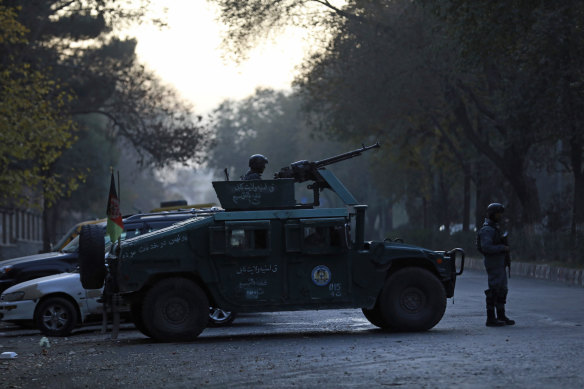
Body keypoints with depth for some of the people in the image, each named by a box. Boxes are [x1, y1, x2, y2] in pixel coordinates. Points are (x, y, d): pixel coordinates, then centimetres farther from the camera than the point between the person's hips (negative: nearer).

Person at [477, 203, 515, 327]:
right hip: (493, 264, -10)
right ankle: (491, 319, -6)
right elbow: (486, 247, -26)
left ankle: (501, 317, 19)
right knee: (494, 290, -8)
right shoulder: (487, 230, -15)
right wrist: (503, 248, -19)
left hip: (499, 264, 10)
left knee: (502, 290, 13)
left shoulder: (494, 228, 17)